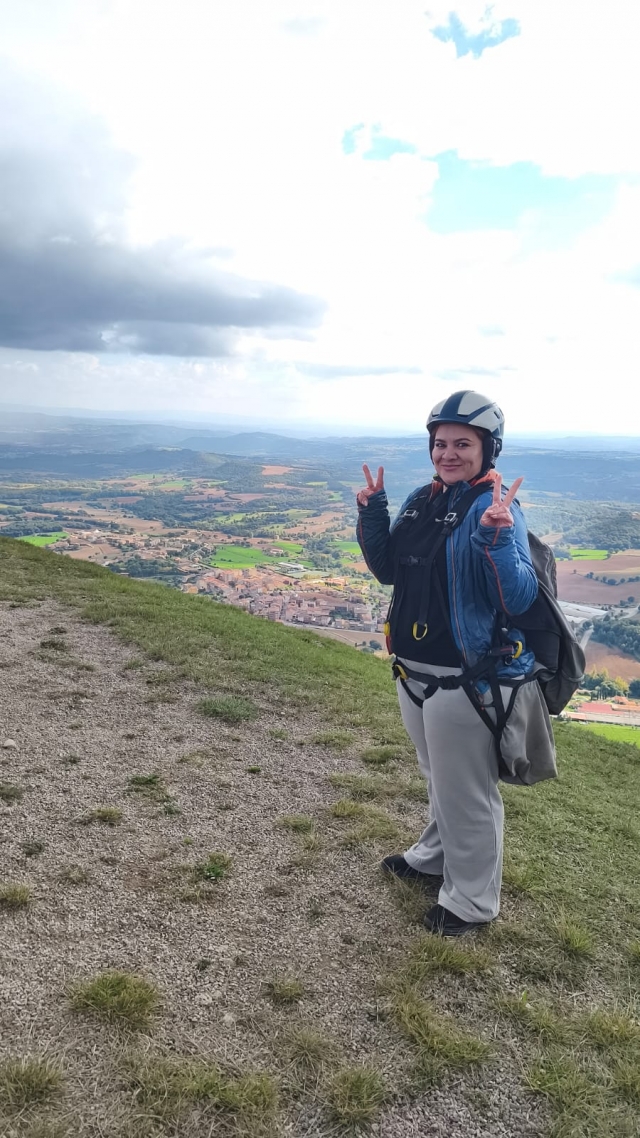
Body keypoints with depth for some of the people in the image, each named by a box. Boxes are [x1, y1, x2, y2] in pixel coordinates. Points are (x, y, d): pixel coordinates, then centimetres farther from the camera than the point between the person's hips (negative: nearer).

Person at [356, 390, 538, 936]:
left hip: (466, 680, -8)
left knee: (468, 794, 11)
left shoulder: (495, 508, -19)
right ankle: (436, 857, 52)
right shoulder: (421, 501, 4)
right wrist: (372, 513, 0)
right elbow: (388, 570, 12)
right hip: (414, 672, 8)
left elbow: (518, 600, -25)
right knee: (439, 780, 28)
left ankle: (472, 900, 33)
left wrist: (497, 537, -38)